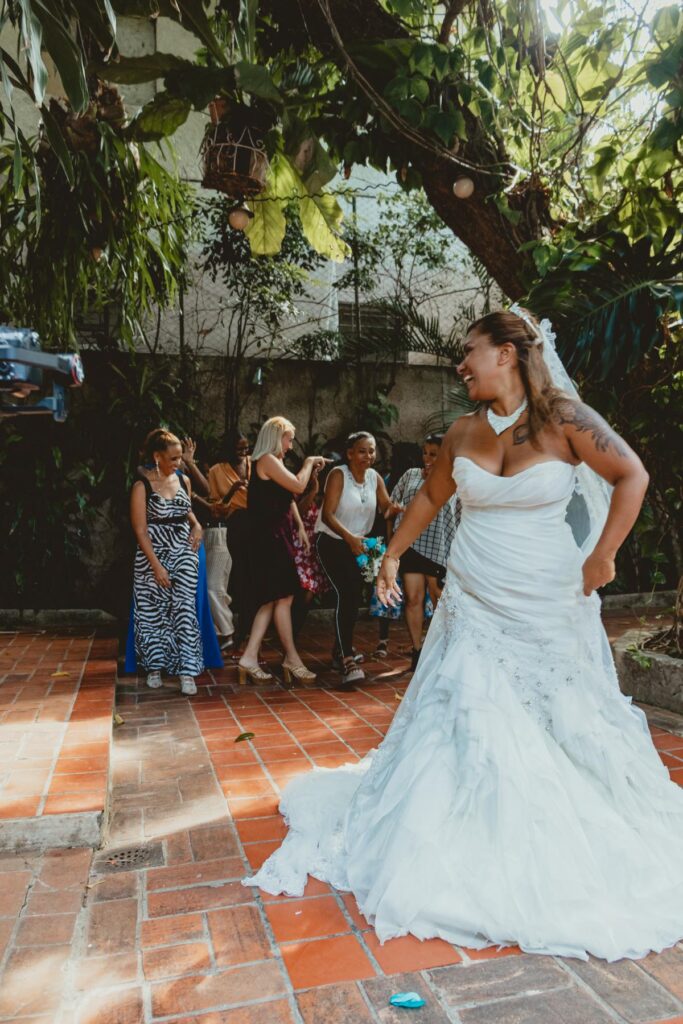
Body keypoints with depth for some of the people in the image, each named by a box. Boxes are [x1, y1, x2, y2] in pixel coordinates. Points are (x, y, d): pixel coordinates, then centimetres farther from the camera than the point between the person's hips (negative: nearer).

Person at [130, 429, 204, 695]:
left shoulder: (184, 480, 6)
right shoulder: (142, 486, -9)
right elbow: (140, 530, -11)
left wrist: (196, 525, 2)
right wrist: (157, 566, -16)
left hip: (183, 553, 3)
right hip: (153, 556, -3)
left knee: (185, 610, -4)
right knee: (153, 613, 7)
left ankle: (187, 671, -3)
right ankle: (154, 667, 22)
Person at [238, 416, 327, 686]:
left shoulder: (272, 462, 20)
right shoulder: (267, 460, -10)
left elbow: (288, 495, 17)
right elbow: (298, 486, -16)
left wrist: (310, 469, 15)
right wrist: (309, 462, 0)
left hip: (274, 537, 10)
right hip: (271, 537, -10)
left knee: (272, 599, 9)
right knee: (283, 596, -5)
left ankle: (250, 657, 10)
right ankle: (292, 659, 3)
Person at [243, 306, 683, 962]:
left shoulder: (564, 419, -10)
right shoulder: (464, 433, 2)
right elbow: (430, 496, 16)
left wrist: (602, 556, -10)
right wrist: (392, 554, 15)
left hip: (551, 611, -2)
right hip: (473, 607, 3)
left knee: (568, 726, 11)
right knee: (460, 723, 5)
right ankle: (466, 847, 25)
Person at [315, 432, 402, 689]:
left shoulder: (375, 477, 1)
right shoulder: (338, 475, -17)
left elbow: (386, 506, -5)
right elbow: (327, 515, -26)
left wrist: (393, 509, -30)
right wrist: (349, 537, -40)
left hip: (357, 543, 7)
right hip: (331, 541, -7)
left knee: (354, 595, 15)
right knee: (345, 593, -21)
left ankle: (340, 650, 36)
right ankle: (347, 662, -25)